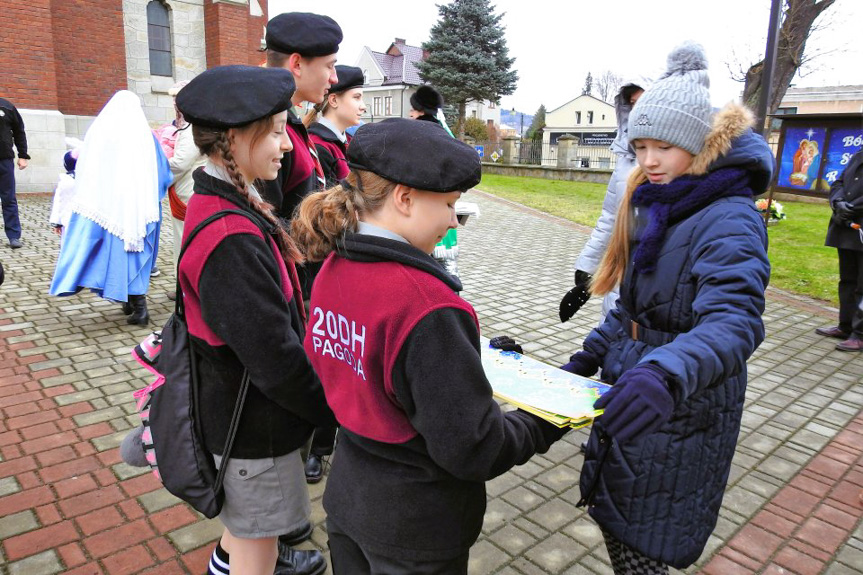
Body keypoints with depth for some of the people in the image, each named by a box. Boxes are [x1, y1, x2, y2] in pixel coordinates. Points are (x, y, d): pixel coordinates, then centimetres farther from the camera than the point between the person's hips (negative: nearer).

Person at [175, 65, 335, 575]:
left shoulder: (222, 205, 0)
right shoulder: (232, 239, -32)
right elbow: (274, 357, -29)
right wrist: (334, 410, -16)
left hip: (234, 405, 10)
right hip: (256, 422, -10)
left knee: (245, 518, 34)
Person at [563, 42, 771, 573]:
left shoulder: (729, 221, -20)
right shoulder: (657, 206, 7)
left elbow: (733, 321, -36)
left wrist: (666, 374, -53)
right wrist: (590, 357, 8)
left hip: (681, 414, -7)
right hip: (631, 392, 8)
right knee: (615, 521, 19)